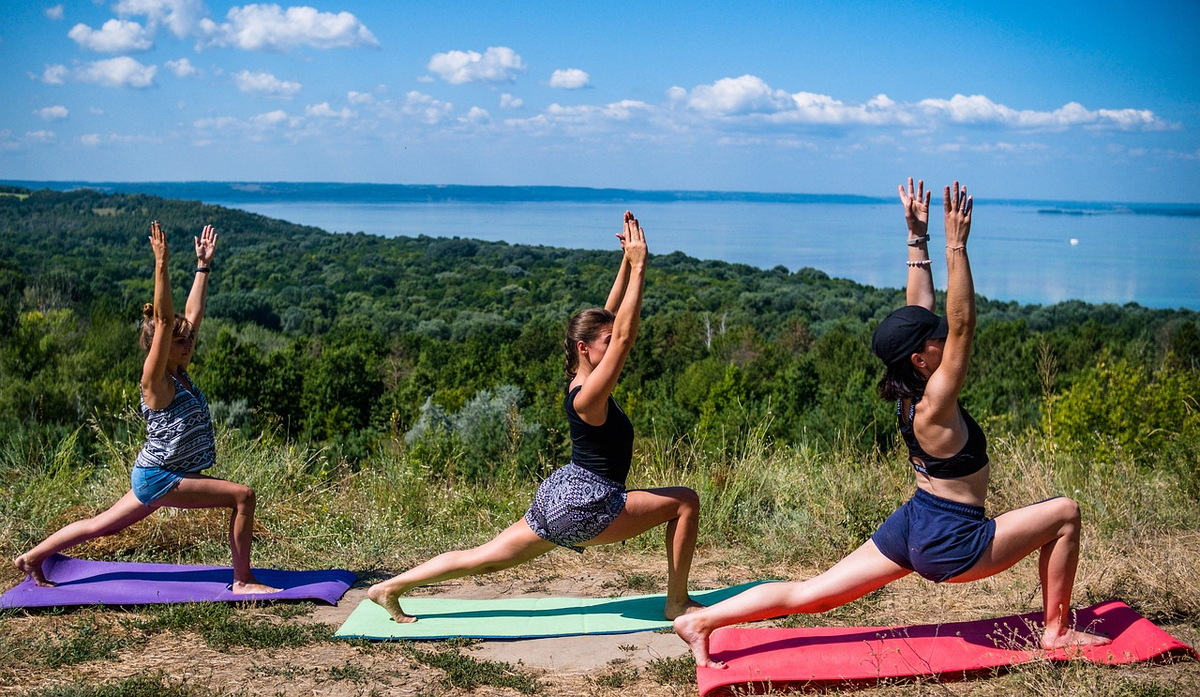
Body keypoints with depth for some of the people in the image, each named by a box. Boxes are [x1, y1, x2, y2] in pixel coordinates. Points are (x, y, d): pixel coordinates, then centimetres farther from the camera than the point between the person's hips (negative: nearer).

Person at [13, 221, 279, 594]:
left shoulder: (179, 375, 6)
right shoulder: (155, 381, -16)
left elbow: (193, 313, 8)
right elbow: (164, 321, -27)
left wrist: (203, 265, 10)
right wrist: (161, 265, -32)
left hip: (155, 475, 9)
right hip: (161, 477, -9)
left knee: (103, 525, 20)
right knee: (243, 496, -15)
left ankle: (32, 557, 32)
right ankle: (243, 582, -10)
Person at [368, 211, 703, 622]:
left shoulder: (583, 381, 5)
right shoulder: (588, 398, -20)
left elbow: (612, 318, 8)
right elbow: (624, 335, -28)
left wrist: (628, 262, 3)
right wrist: (638, 266, -27)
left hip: (557, 497, 9)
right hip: (581, 506, -9)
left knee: (484, 559, 14)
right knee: (685, 502, -5)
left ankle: (390, 588, 17)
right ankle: (678, 604, 2)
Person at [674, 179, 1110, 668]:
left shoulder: (911, 391, 0)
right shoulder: (935, 404, -23)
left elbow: (920, 306, 6)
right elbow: (963, 322, -30)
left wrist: (918, 238, 5)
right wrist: (956, 246, -31)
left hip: (912, 527, 8)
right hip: (948, 542, -8)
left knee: (812, 595, 9)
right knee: (1064, 513, 1)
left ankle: (702, 621, 4)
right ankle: (1057, 631, 11)